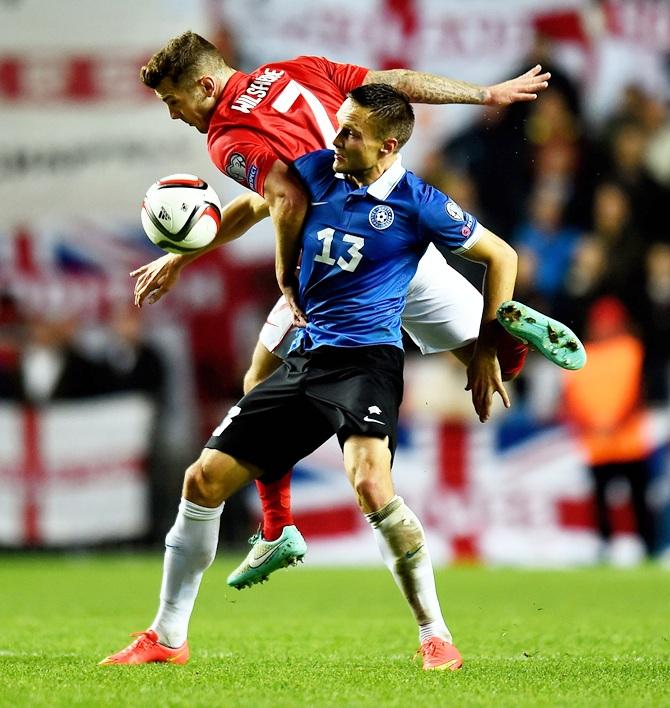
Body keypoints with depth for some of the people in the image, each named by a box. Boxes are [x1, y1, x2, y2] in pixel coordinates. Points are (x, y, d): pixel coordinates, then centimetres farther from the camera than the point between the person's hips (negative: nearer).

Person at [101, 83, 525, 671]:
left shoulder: (416, 204, -9)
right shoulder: (316, 171, 5)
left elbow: (501, 256, 1)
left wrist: (487, 349, 1)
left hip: (366, 360, -6)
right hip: (304, 359, 6)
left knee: (371, 485, -32)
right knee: (205, 479, 1)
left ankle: (435, 636, -18)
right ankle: (167, 639, 14)